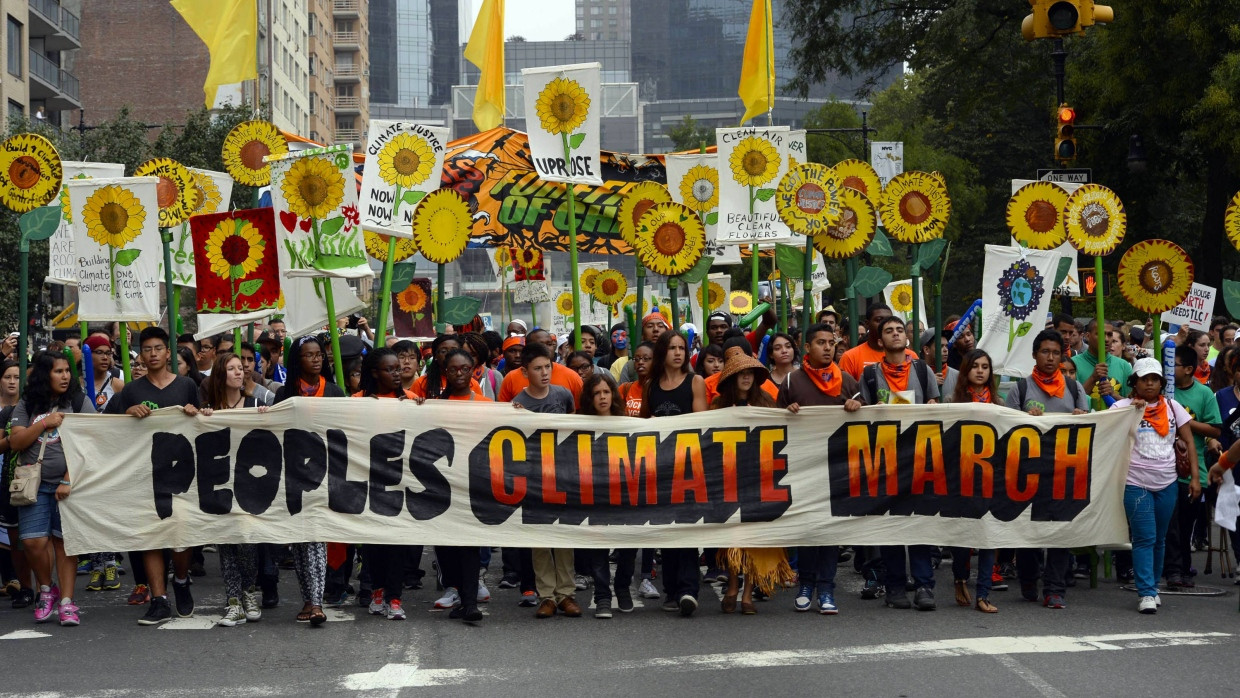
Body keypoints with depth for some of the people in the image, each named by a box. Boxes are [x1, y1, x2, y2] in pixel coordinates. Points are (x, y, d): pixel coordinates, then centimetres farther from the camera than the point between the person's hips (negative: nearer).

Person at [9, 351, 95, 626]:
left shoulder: (79, 402, 2)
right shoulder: (27, 406, 9)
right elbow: (15, 442, 2)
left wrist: (69, 481, -12)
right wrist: (44, 423, -10)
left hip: (69, 483, -2)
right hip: (35, 484, 2)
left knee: (63, 540, -3)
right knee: (33, 541, -7)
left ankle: (66, 602, 0)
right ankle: (46, 590, 15)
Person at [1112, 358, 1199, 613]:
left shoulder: (1172, 407, 8)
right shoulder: (1123, 406, -1)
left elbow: (1189, 441, 8)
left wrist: (1195, 476, 0)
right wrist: (1132, 409, -24)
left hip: (1167, 484, 4)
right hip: (1136, 483, -4)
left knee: (1159, 539, 11)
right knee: (1144, 538, -8)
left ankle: (1153, 587, 23)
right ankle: (1147, 593, -7)